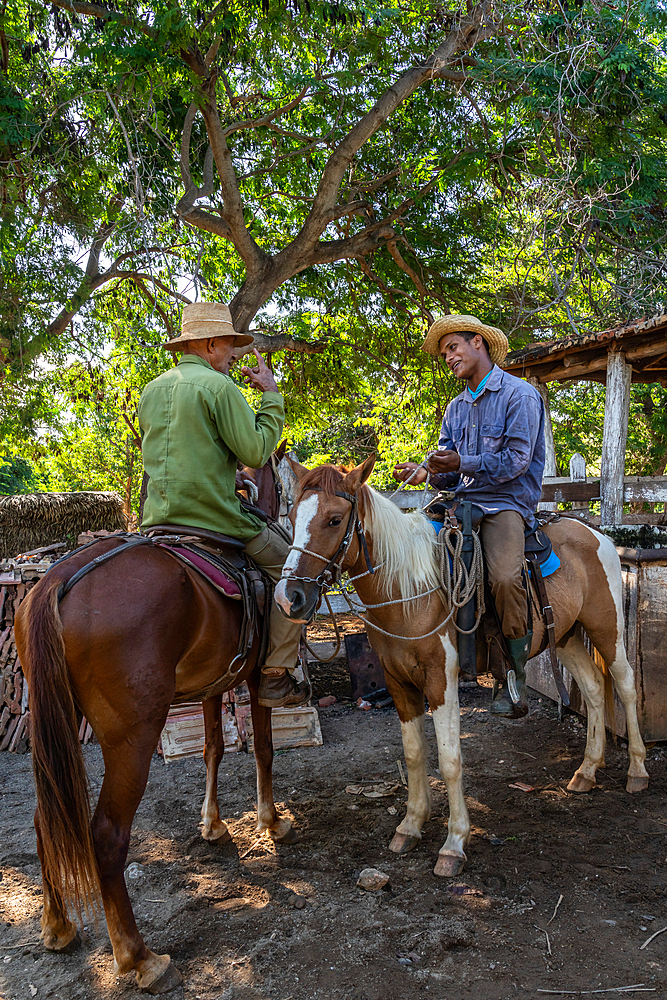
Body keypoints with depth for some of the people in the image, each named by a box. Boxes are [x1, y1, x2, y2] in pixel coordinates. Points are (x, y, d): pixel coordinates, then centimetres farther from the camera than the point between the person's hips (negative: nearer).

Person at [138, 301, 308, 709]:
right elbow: (256, 451, -13)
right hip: (214, 519, -7)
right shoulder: (218, 385, -11)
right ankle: (276, 676, 6)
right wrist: (271, 395, -2)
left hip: (158, 520, 8)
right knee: (290, 567, 9)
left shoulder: (152, 390, 14)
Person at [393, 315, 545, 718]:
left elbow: (516, 460, -13)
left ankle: (515, 676, -12)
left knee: (504, 578, -31)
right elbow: (448, 467, 14)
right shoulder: (457, 407, 20)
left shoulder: (520, 395, -3)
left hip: (507, 503, -7)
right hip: (462, 502, 7)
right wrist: (426, 471, -8)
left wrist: (462, 464, -22)